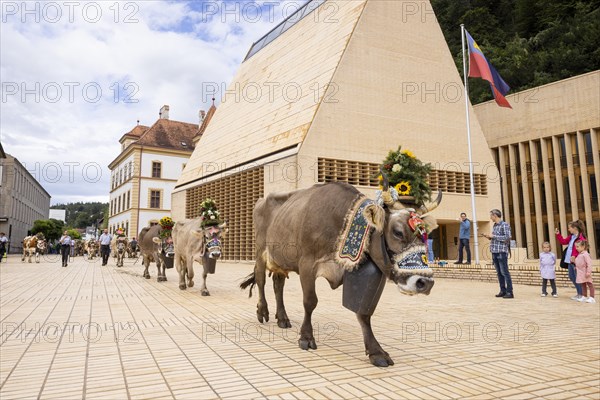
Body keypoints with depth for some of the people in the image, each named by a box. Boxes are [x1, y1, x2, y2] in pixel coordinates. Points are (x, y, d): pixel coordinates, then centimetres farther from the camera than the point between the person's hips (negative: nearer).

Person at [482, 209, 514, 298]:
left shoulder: (505, 224, -7)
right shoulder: (494, 226, 16)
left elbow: (507, 237, -16)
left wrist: (493, 236, -14)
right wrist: (489, 236, 7)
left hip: (502, 252, -8)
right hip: (494, 252, 8)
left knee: (505, 272, -6)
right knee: (499, 273, 10)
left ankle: (509, 292, -3)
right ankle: (503, 291, 15)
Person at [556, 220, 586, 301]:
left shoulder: (581, 238, -17)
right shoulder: (571, 237, 11)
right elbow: (563, 242, 21)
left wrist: (575, 256, -33)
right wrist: (558, 235, 13)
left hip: (576, 261, -10)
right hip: (570, 261, 10)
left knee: (577, 278, -1)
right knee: (571, 277, 16)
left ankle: (581, 295, 11)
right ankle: (579, 293, 28)